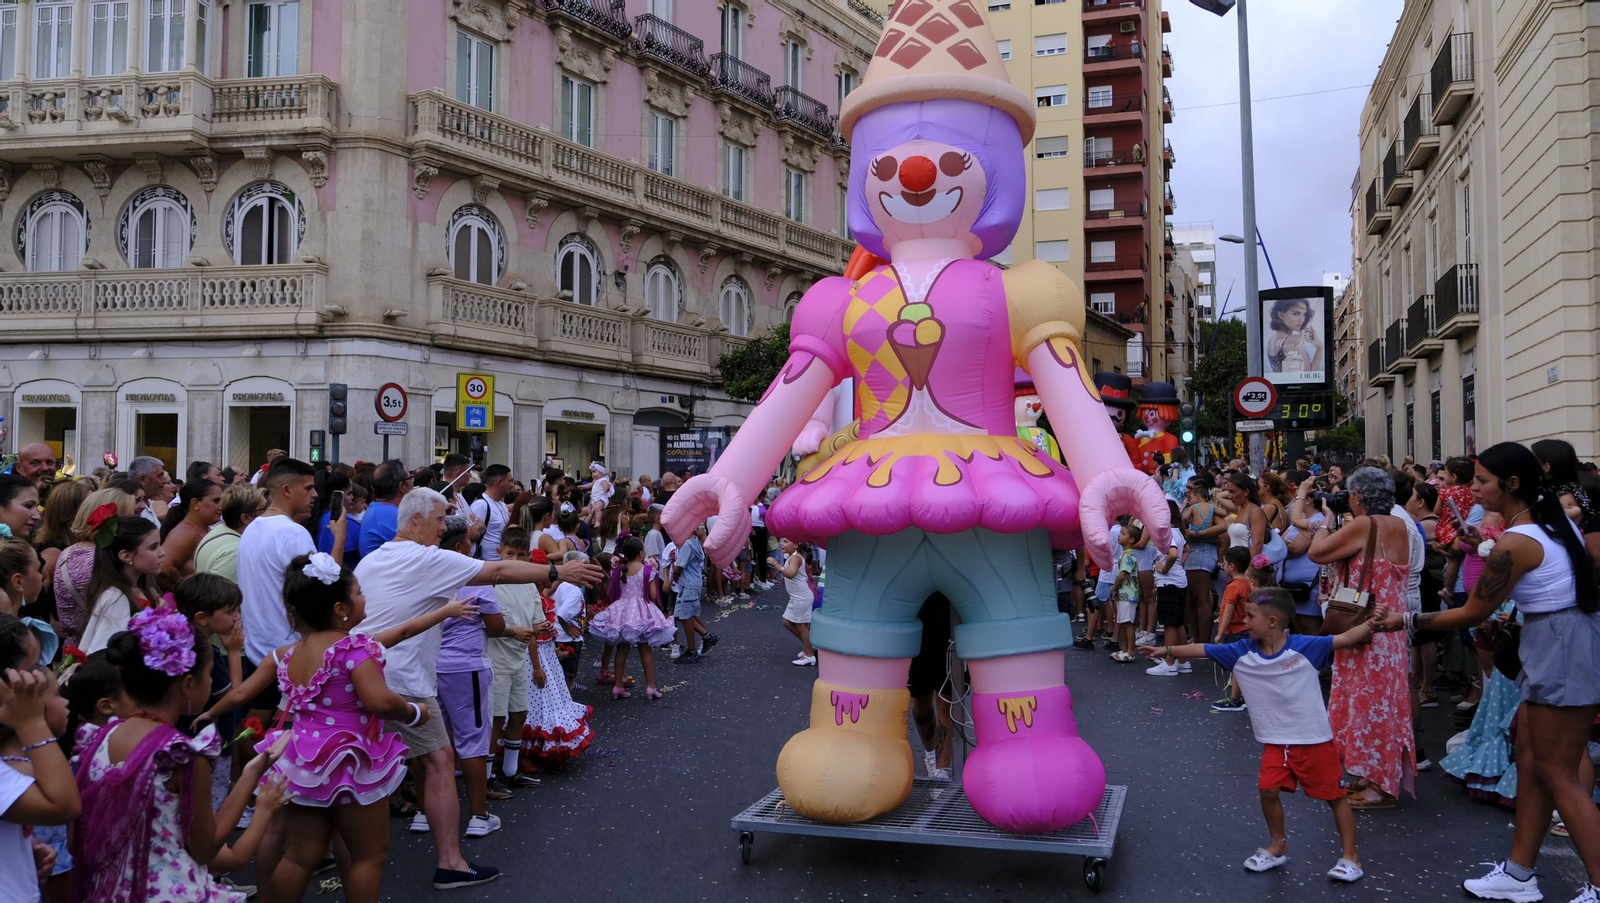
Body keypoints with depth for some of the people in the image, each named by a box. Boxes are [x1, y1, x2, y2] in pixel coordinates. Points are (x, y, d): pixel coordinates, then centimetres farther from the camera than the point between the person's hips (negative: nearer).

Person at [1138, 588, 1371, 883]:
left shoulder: (1304, 647, -17)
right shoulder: (1242, 652, -7)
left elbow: (1345, 639, -14)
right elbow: (1203, 649, -3)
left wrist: (1373, 623, -26)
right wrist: (1167, 650, -5)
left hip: (1314, 739, -4)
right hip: (1276, 741, 4)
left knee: (1334, 796, 8)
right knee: (1268, 790, 2)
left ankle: (1351, 856, 23)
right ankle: (1278, 846, 26)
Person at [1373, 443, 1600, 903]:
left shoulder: (1514, 543, -21)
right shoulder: (1555, 519, 6)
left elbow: (1472, 613, -14)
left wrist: (1406, 620, -5)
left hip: (1559, 649, -10)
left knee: (1556, 774, 0)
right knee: (1529, 761, 14)